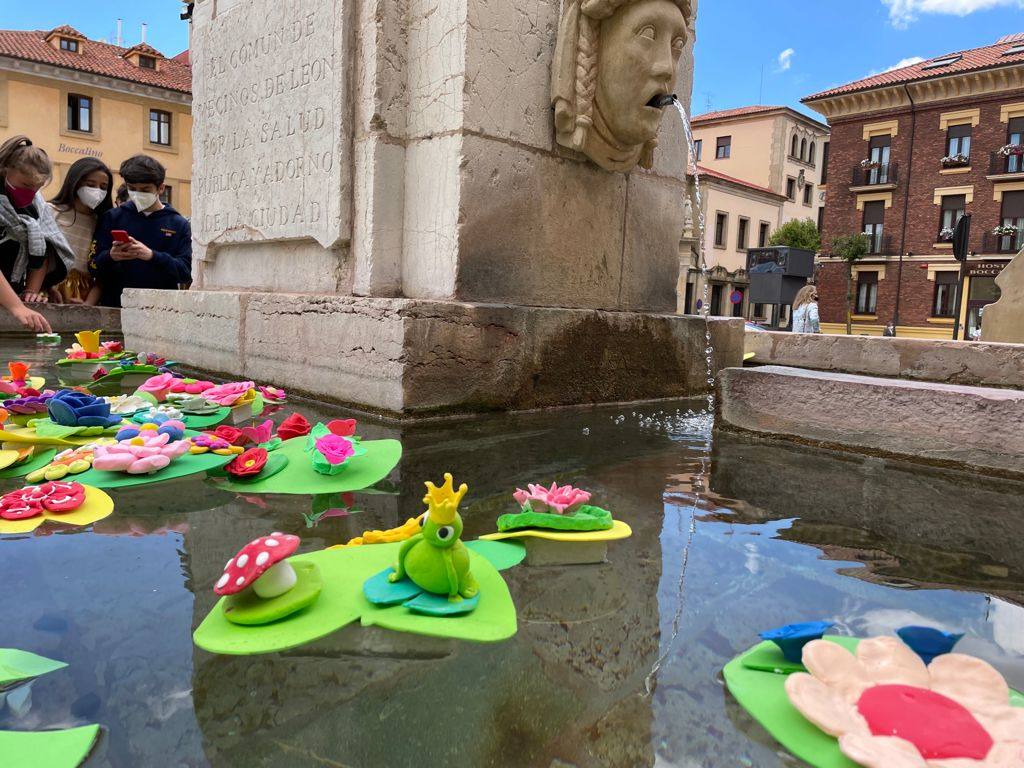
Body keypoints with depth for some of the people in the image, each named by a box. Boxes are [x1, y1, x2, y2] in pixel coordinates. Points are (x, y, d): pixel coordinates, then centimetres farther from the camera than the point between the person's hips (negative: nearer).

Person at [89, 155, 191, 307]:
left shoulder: (178, 224, 5)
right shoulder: (113, 217, 9)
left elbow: (185, 272, -5)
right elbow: (94, 268, 7)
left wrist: (151, 256, -19)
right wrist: (110, 256, -14)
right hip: (115, 305, 1)